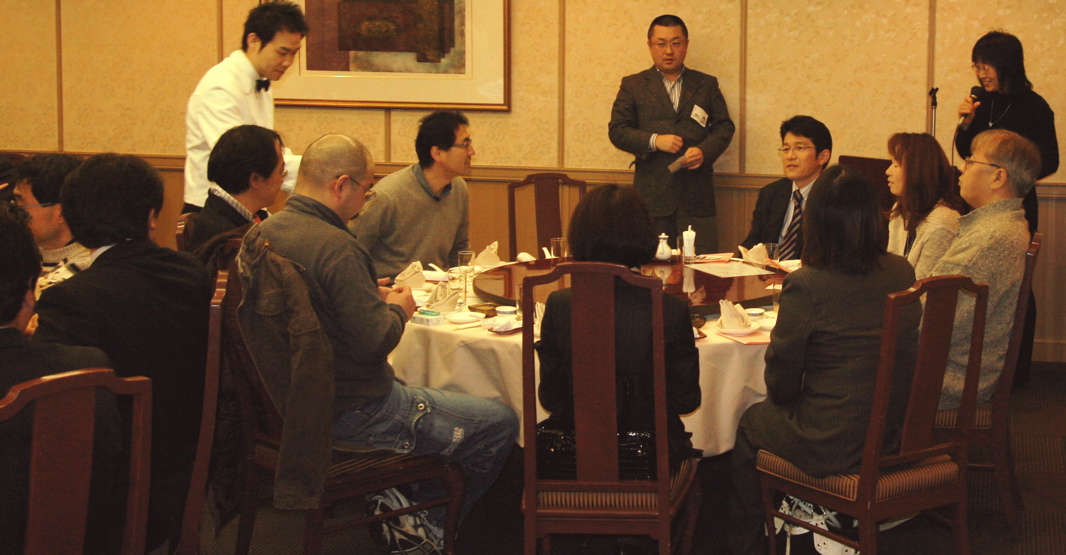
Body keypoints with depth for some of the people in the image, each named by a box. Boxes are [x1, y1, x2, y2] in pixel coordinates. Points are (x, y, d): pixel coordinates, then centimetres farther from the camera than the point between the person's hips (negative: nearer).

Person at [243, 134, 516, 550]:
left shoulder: (260, 234, 2)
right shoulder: (336, 247, -25)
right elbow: (375, 343, -26)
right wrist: (397, 310, -6)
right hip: (348, 414, -10)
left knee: (411, 391, 35)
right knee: (501, 425, 2)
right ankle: (427, 532, 18)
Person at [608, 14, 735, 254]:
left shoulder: (706, 84, 15)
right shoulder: (633, 85, 10)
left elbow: (724, 127, 11)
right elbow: (617, 131, 4)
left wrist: (704, 151, -10)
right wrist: (653, 141, -13)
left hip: (696, 196, 1)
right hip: (652, 194, -1)